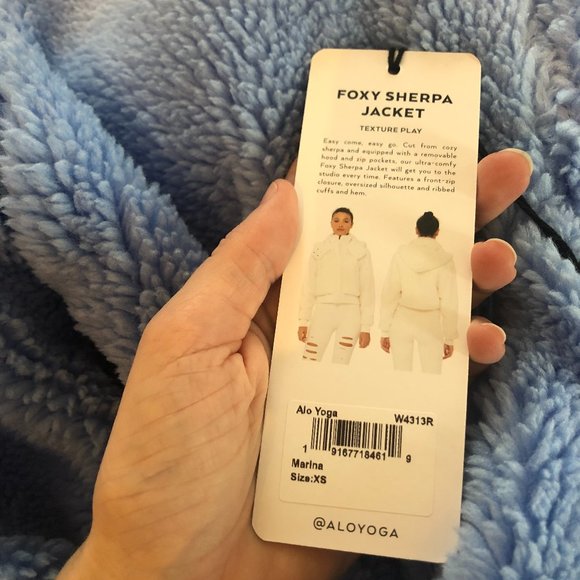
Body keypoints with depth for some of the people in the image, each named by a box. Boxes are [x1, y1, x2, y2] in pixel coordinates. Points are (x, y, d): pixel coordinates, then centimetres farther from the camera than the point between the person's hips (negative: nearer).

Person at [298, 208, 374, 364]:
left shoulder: (360, 249, 3)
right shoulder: (319, 248, 7)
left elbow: (367, 289, 1)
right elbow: (310, 286, 8)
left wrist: (366, 327, -3)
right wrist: (303, 321, 3)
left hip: (350, 313, -1)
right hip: (323, 310, 1)